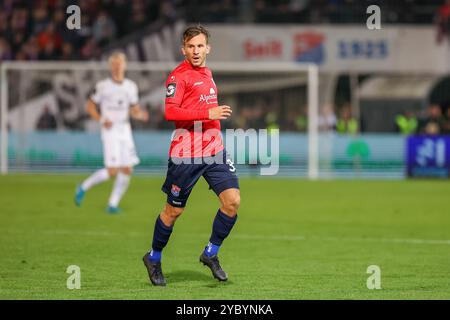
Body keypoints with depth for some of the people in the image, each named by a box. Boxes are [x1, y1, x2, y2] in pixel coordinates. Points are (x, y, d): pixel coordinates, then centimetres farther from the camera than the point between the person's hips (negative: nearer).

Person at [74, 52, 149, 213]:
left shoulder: (131, 87, 9)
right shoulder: (103, 86, -4)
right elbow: (89, 106, 2)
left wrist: (141, 115, -8)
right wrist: (101, 120, -13)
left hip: (125, 130, 5)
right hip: (110, 131, -5)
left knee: (127, 170, -2)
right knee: (112, 171, -14)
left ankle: (113, 204, 8)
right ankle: (84, 187, 7)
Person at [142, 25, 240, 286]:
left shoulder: (207, 72, 15)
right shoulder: (179, 76, -10)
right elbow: (170, 111, -22)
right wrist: (208, 113, -24)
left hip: (215, 150, 6)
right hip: (186, 154, -6)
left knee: (232, 200, -8)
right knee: (174, 210, 5)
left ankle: (211, 254, 9)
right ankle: (154, 258, 25)